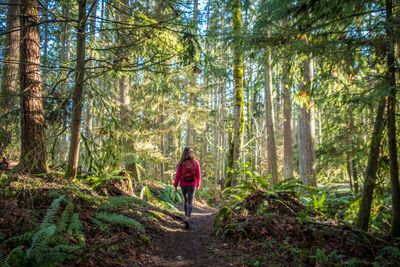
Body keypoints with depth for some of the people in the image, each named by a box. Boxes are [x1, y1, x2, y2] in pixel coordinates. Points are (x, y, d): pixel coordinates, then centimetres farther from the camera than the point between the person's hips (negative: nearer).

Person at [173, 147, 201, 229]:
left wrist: (175, 186, -1)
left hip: (183, 185, 1)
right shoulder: (195, 162, -8)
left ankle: (187, 216, 34)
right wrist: (198, 185, 11)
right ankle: (187, 219, -18)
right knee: (190, 203, 1)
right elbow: (198, 175, -2)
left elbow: (178, 175, -10)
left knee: (186, 200, 23)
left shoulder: (181, 163, -10)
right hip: (192, 185, -1)